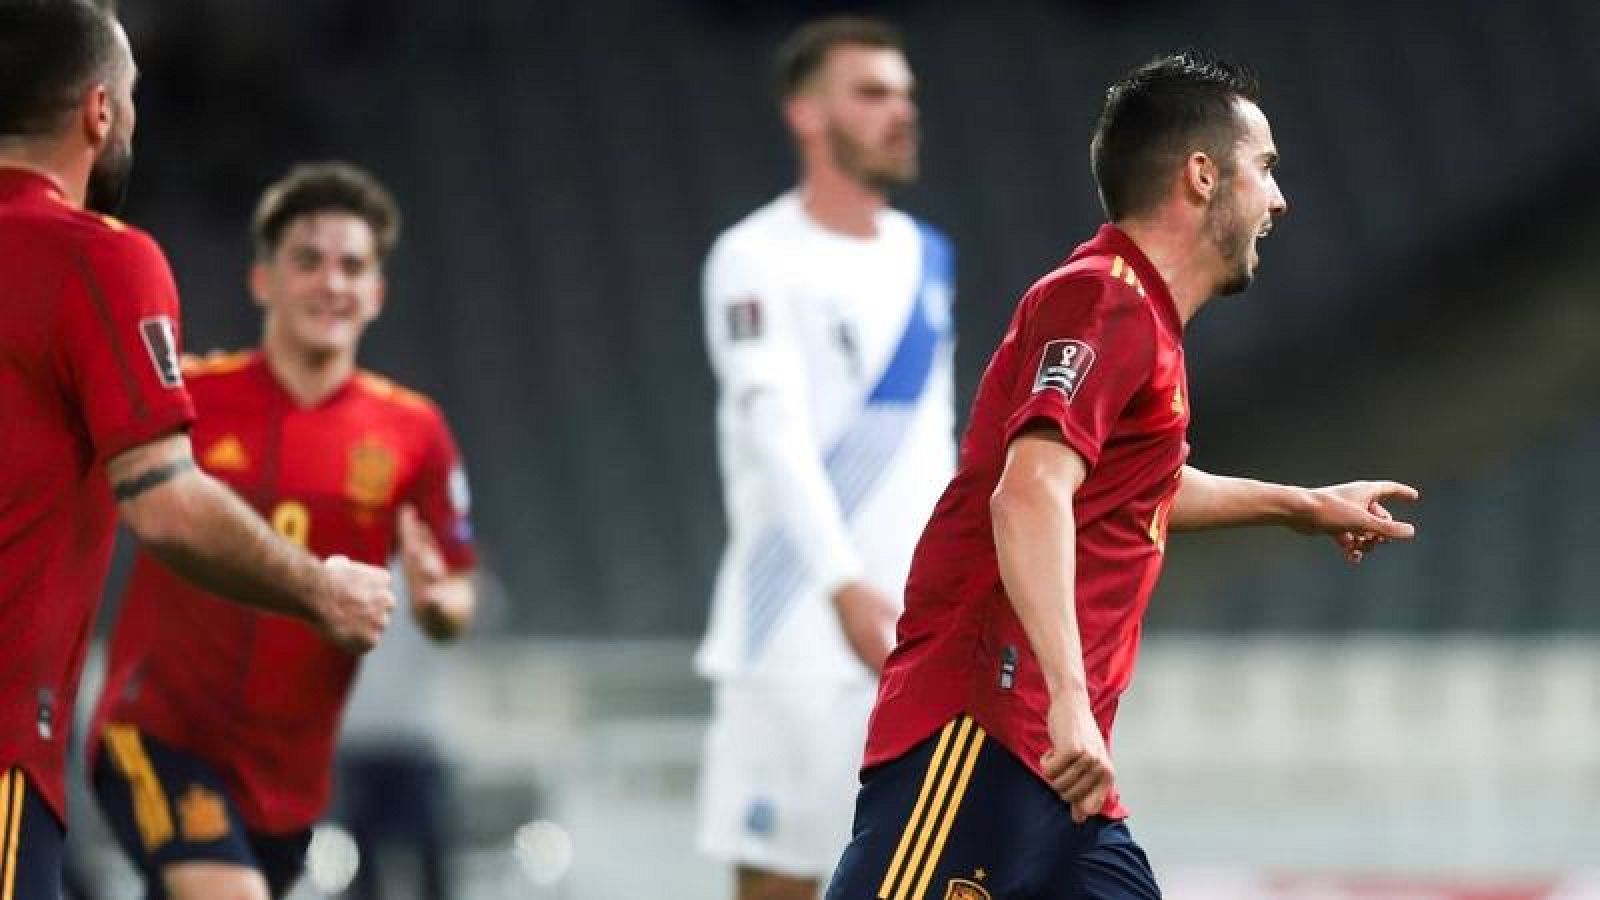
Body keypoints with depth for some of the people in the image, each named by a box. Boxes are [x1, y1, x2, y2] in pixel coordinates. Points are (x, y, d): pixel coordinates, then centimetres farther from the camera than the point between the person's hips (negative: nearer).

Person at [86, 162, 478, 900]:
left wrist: (436, 601, -16)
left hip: (288, 769, 4)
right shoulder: (185, 396, -5)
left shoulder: (412, 433, 1)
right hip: (159, 730, -4)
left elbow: (455, 601, 7)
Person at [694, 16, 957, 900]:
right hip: (797, 638, -6)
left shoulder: (925, 256, 14)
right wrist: (845, 587, -35)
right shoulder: (759, 260, -9)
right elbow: (776, 430, -22)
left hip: (920, 633, 6)